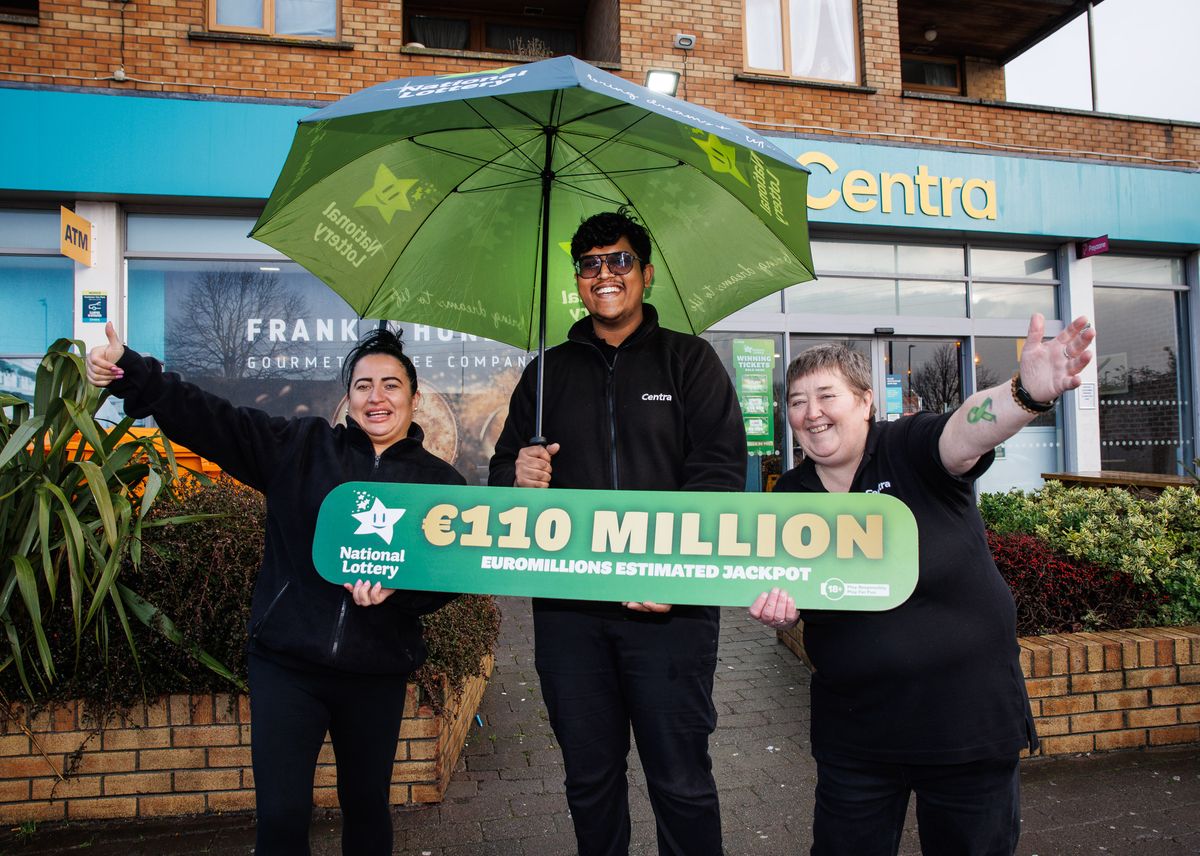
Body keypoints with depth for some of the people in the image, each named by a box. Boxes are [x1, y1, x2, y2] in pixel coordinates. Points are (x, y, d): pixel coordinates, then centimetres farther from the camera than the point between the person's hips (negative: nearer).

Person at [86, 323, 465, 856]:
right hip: (286, 664, -1)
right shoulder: (302, 448, 2)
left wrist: (395, 584, -23)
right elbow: (213, 420, -6)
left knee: (367, 806, 18)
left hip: (377, 674, 1)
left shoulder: (441, 482, 1)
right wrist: (131, 374, -17)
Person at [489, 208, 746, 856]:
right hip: (567, 605, 3)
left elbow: (720, 473, -6)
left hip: (670, 605, -3)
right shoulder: (549, 372, 14)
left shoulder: (689, 359, 4)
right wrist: (517, 474, -8)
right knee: (589, 777, 15)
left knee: (681, 781, 5)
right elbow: (502, 470, 17)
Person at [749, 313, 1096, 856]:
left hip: (970, 720, -2)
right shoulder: (789, 497, 0)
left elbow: (967, 431, -33)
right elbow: (780, 603, 2)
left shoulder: (909, 450, -11)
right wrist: (776, 606, -21)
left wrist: (1029, 393, -53)